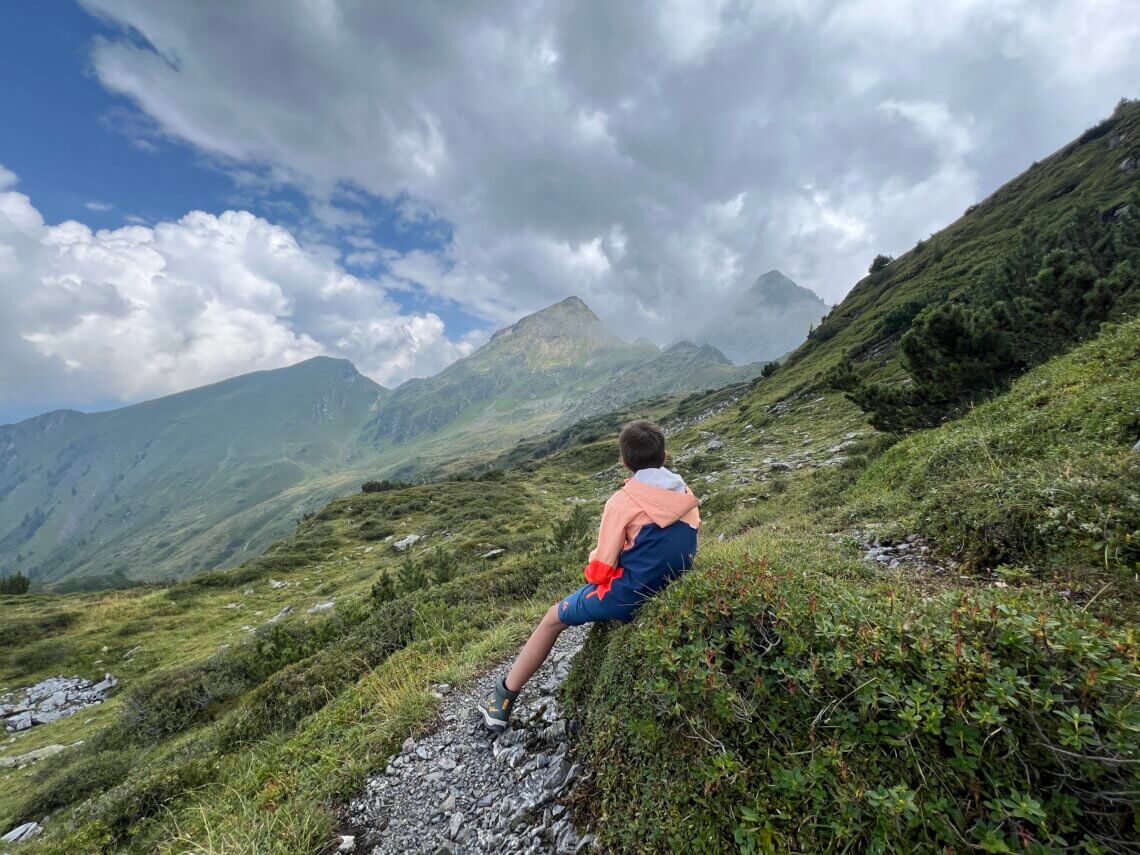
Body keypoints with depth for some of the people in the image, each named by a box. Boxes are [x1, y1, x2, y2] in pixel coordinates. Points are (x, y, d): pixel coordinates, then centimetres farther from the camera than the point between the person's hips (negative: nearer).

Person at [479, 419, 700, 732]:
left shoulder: (624, 501, -17)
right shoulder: (685, 494, 1)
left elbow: (602, 568, -14)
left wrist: (592, 573, 10)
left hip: (630, 597, -7)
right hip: (674, 594, 7)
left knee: (553, 617, 15)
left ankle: (504, 696, 26)